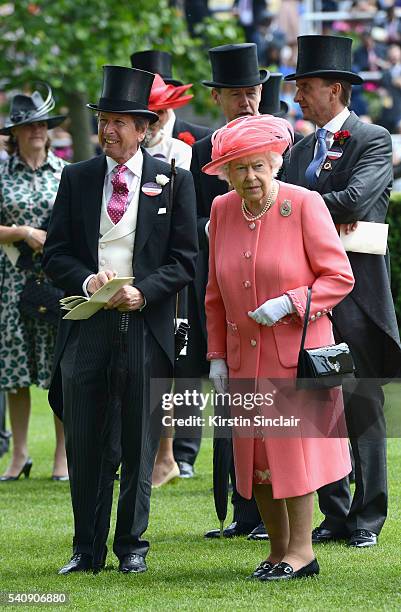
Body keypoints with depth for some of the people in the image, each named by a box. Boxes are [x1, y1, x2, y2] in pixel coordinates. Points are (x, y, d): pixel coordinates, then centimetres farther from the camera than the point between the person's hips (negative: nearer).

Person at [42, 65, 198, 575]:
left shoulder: (173, 181, 4)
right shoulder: (77, 178, 9)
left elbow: (184, 259, 1)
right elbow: (56, 252, 7)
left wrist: (143, 292, -14)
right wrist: (87, 281, -13)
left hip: (146, 325, -1)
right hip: (87, 324, 2)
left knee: (139, 445, 4)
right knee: (83, 442, 3)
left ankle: (132, 546, 14)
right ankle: (85, 548, 10)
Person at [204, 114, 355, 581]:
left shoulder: (305, 205, -9)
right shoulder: (222, 210, 5)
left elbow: (339, 277, -8)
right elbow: (216, 294, 13)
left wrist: (288, 302, -20)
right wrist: (217, 355, 8)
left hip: (297, 350, -5)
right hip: (244, 358, 5)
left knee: (293, 445, -6)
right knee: (254, 453, 6)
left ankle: (301, 551, 2)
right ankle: (278, 550, 16)